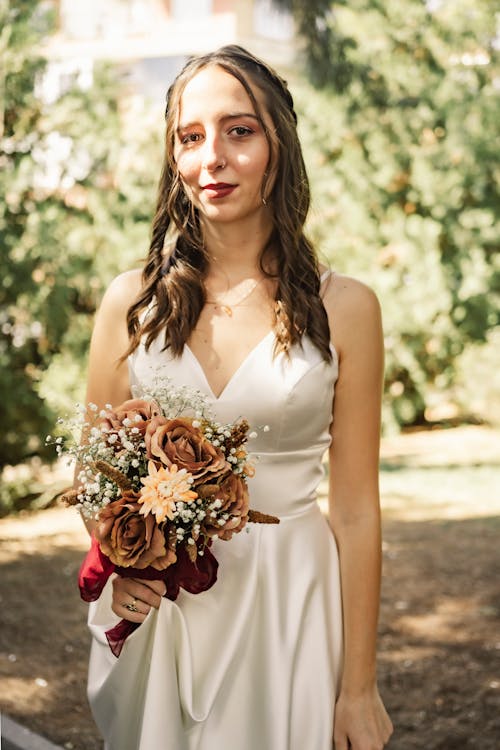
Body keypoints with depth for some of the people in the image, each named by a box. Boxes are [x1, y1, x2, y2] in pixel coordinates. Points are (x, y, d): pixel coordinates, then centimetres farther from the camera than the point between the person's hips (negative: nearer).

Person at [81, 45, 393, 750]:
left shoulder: (342, 308, -6)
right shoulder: (132, 302, -1)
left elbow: (355, 510, -4)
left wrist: (359, 689, -4)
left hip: (288, 606, -2)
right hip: (154, 604, 2)